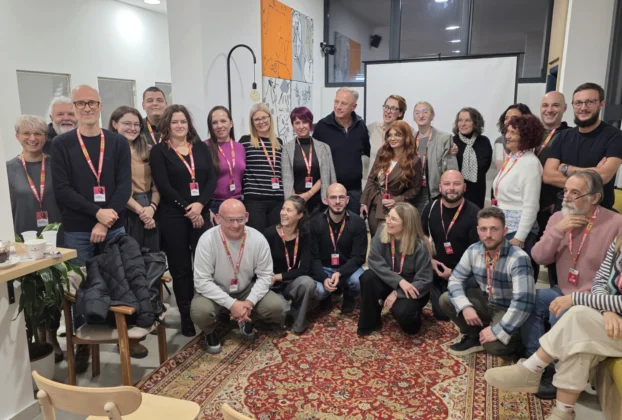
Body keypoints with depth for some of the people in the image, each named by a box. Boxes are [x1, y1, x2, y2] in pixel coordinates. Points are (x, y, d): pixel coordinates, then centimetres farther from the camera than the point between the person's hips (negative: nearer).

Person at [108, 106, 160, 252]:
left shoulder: (148, 150, 13)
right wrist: (139, 209, -13)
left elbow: (156, 183, 9)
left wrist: (152, 207, -7)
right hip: (125, 211, -5)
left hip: (149, 212, 5)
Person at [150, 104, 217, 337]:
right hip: (174, 216, -2)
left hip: (201, 213, 2)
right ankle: (186, 316, 16)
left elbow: (212, 179, 5)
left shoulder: (201, 148, 12)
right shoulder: (159, 151, 2)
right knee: (181, 268, 4)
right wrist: (187, 209, -11)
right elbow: (163, 186, -7)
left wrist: (200, 204, -11)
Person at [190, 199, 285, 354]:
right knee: (200, 311, -33)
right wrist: (231, 304, -29)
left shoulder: (258, 239, -17)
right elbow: (202, 281, -23)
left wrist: (250, 301, -24)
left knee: (276, 306, -20)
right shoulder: (207, 240, -24)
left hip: (247, 289, 2)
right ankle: (210, 332, 6)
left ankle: (247, 320, 14)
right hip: (215, 292, -2)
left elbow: (265, 275, -9)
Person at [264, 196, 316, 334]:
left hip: (292, 283, 2)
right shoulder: (269, 233, -15)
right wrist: (270, 280, -23)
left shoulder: (304, 236, -8)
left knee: (308, 282, -32)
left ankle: (298, 322, -4)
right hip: (271, 285, -2)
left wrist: (279, 277, -20)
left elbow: (304, 269, -14)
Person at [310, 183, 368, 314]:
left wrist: (340, 273, -30)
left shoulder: (358, 222, -12)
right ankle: (326, 297, 13)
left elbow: (358, 257, -13)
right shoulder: (316, 222, -10)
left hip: (348, 268, 0)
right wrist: (324, 278, -27)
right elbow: (314, 257, -9)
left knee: (358, 281, -32)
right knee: (318, 291, -30)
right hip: (324, 268, 0)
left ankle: (348, 297, 8)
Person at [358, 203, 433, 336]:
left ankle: (413, 316, 8)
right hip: (390, 283, 3)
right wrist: (399, 281, -31)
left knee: (401, 311, -33)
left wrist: (397, 293, -28)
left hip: (413, 289, -3)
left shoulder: (419, 246, -22)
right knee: (367, 277, -27)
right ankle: (371, 322, -7)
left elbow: (424, 281, -19)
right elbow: (375, 262, -21)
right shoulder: (381, 234, -14)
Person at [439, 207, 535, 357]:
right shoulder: (473, 251, -9)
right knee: (446, 300, -13)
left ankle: (513, 339, 7)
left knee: (495, 345, -30)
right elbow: (455, 280, -4)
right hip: (485, 301, 5)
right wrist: (465, 307, -22)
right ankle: (474, 336, 5)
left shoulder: (518, 258, -29)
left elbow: (523, 302, -34)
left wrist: (498, 331, -32)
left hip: (508, 310, -5)